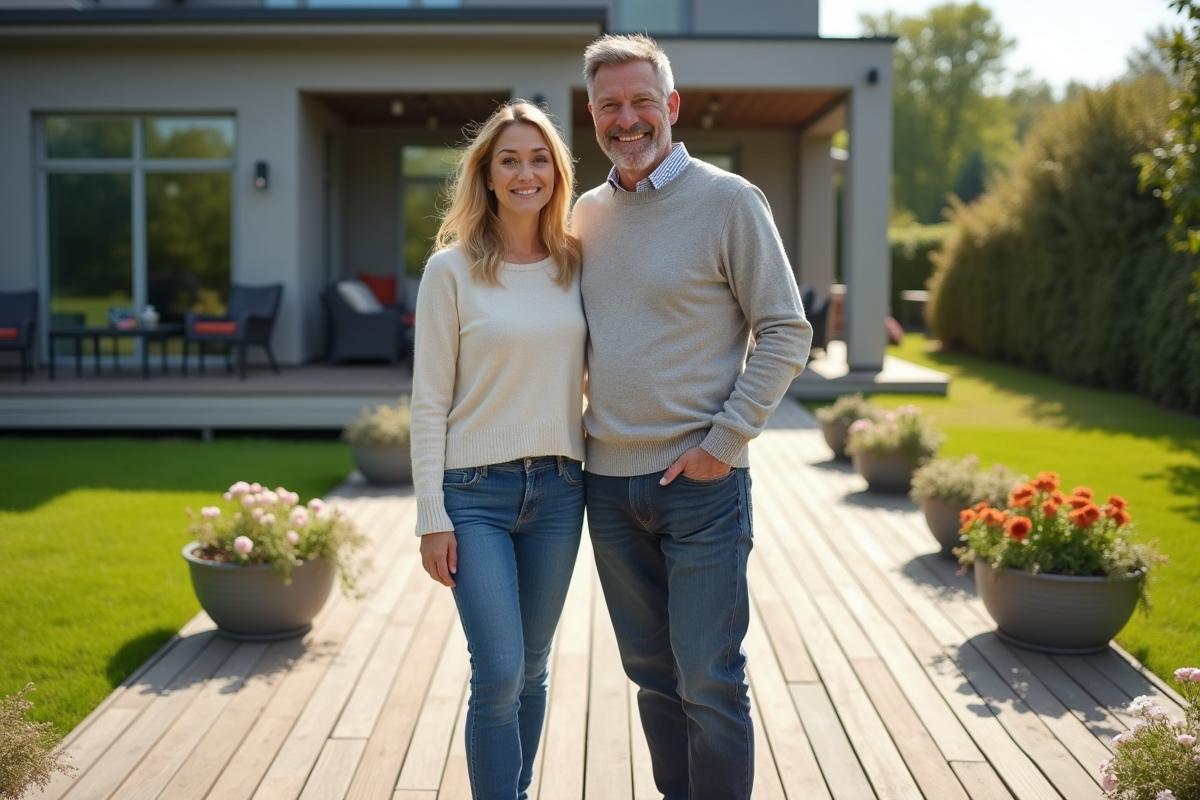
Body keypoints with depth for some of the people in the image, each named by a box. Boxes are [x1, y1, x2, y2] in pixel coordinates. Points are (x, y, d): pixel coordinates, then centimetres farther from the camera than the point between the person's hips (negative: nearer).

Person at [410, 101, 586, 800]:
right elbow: (430, 400, -5)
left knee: (532, 669, 13)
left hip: (558, 488, 4)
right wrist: (432, 516, -9)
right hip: (476, 490, -4)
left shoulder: (576, 264, 6)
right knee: (499, 675, -8)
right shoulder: (452, 270, -5)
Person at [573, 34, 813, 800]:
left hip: (700, 480, -5)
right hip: (610, 479, 6)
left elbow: (786, 333, -7)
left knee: (710, 681, -2)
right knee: (652, 673, 15)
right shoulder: (588, 213, 10)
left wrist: (724, 442, -13)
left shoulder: (728, 201, -7)